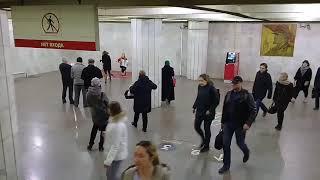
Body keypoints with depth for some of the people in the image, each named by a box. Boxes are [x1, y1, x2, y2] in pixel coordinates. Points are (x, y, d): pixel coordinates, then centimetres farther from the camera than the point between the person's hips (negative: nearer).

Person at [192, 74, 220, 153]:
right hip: (199, 111, 6)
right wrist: (194, 107, 10)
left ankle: (206, 146, 25)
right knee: (196, 126, 9)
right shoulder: (200, 87, 1)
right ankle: (203, 139, 37)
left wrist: (210, 110, -17)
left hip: (208, 113, -6)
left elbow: (216, 101, -15)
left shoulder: (211, 88, -18)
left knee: (207, 129, 7)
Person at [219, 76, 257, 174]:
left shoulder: (247, 95, -12)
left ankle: (246, 152, 49)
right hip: (228, 124, 4)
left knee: (240, 143, 13)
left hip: (240, 125, -4)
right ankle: (226, 165, 19)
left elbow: (253, 110, -14)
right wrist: (222, 122, 14)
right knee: (226, 144, 3)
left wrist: (248, 123, -23)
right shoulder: (229, 94, 3)